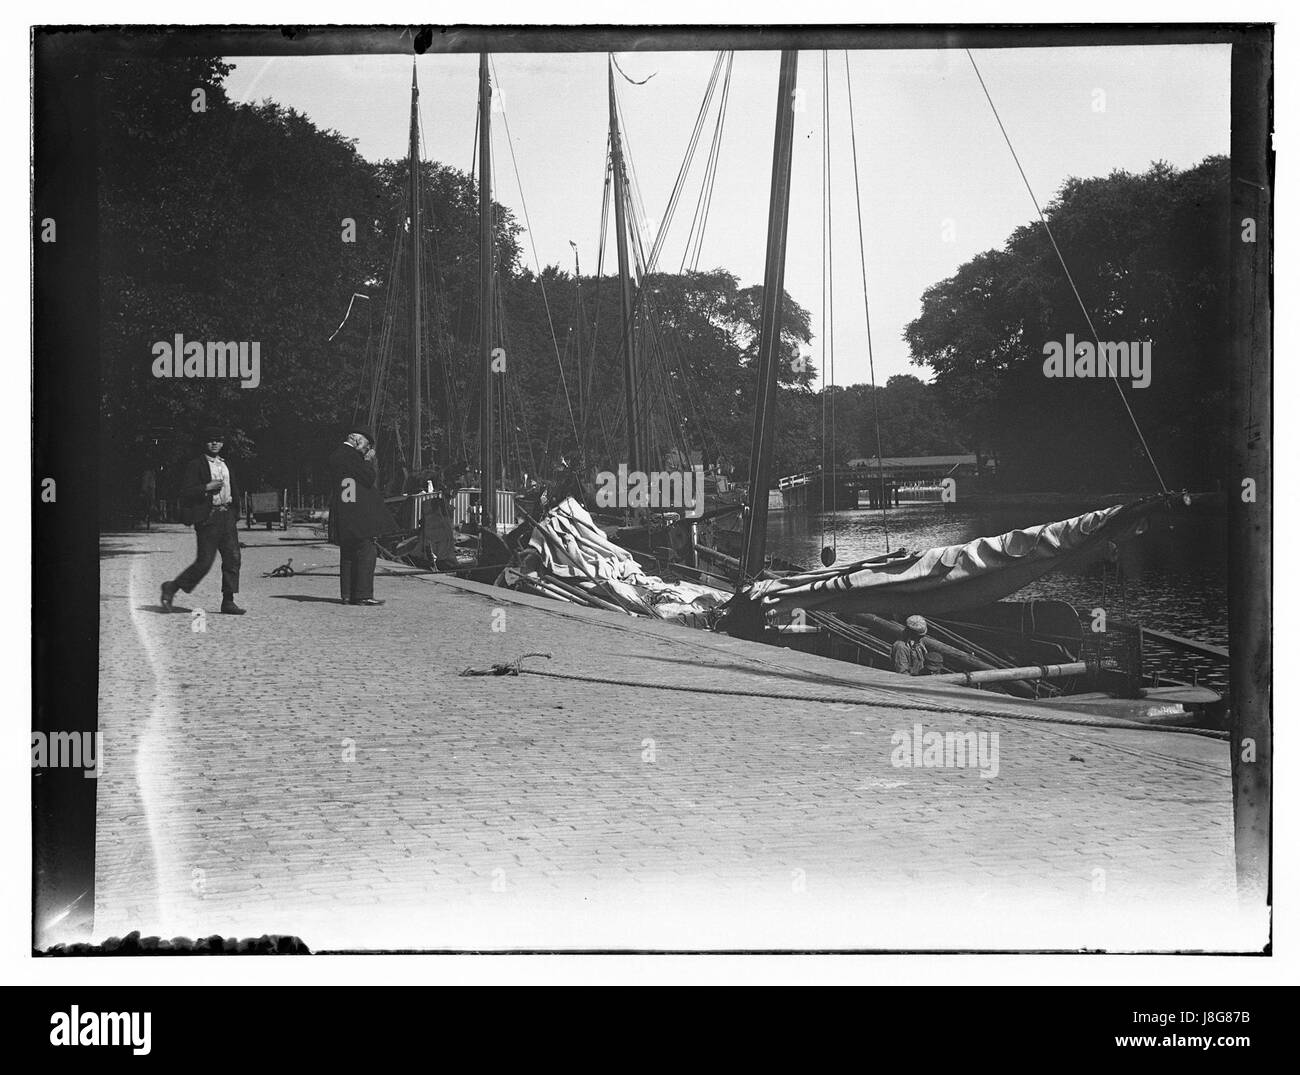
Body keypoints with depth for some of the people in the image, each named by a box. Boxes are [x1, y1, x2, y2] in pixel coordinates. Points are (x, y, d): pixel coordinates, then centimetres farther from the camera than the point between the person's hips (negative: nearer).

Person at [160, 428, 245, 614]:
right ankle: (172, 588, 8)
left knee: (233, 558, -2)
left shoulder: (226, 465, 18)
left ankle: (228, 601, 2)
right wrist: (207, 487, -18)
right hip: (208, 518, -6)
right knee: (204, 562, -8)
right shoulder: (195, 465, -2)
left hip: (226, 515, 6)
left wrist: (234, 512, 14)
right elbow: (186, 492, -8)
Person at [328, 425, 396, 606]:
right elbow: (370, 479, -14)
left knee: (348, 555, 12)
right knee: (366, 552, -9)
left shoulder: (338, 454, 16)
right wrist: (369, 461, -1)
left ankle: (347, 594, 15)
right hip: (358, 515, -10)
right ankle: (362, 594, -11)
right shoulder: (349, 455, -14)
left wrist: (366, 462, 14)